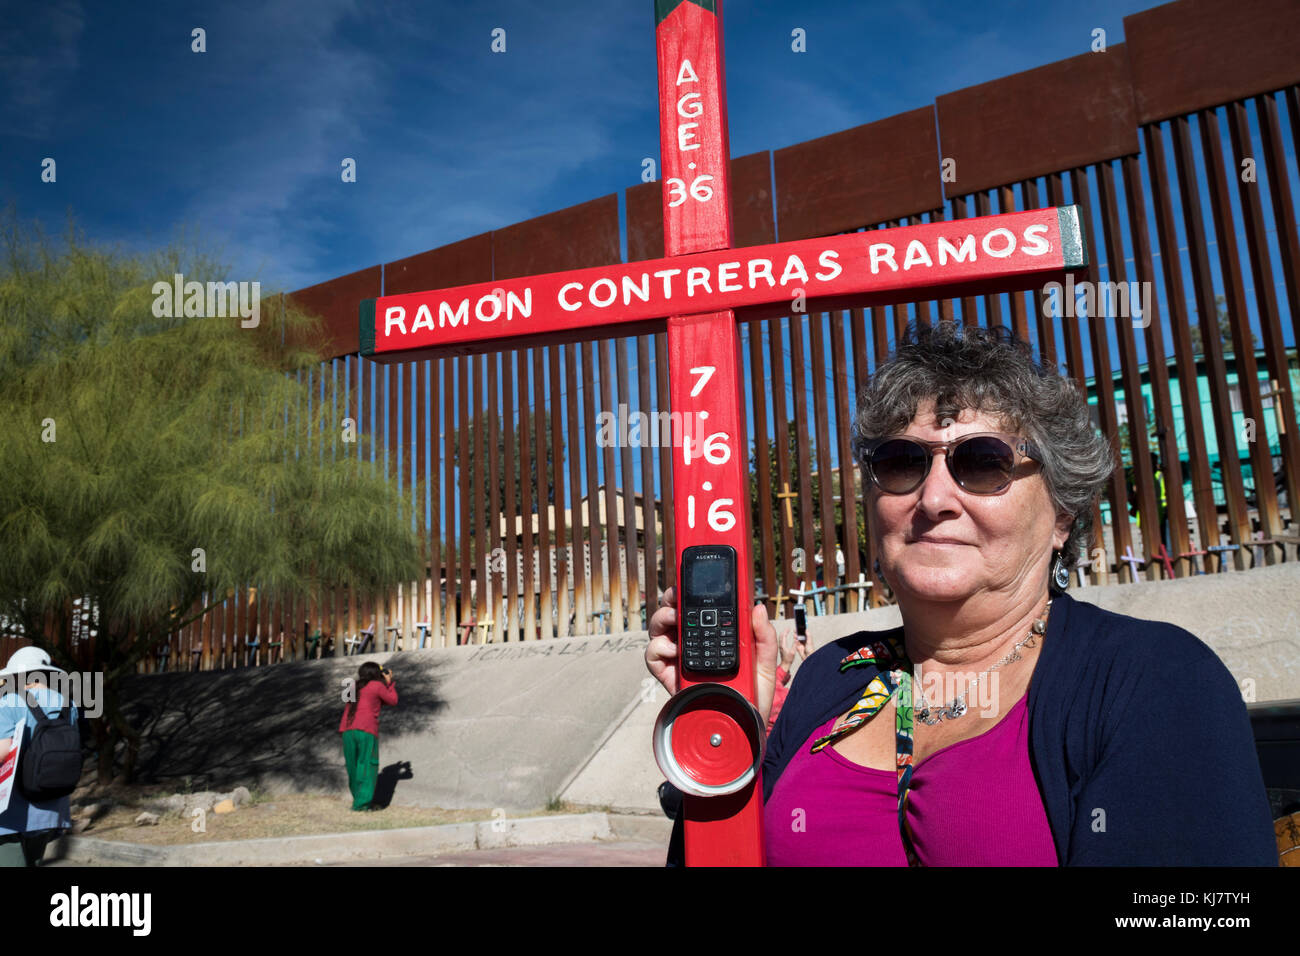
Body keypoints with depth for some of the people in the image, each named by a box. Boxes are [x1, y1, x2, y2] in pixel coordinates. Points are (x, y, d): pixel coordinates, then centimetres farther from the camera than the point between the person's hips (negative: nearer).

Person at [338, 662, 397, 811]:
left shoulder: (355, 687, 22)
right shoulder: (377, 686, 2)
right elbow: (393, 701, 13)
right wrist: (389, 682, 21)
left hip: (348, 731, 6)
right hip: (366, 731, -6)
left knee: (354, 768, 14)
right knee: (368, 767, -2)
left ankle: (358, 799, 22)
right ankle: (362, 803, -7)